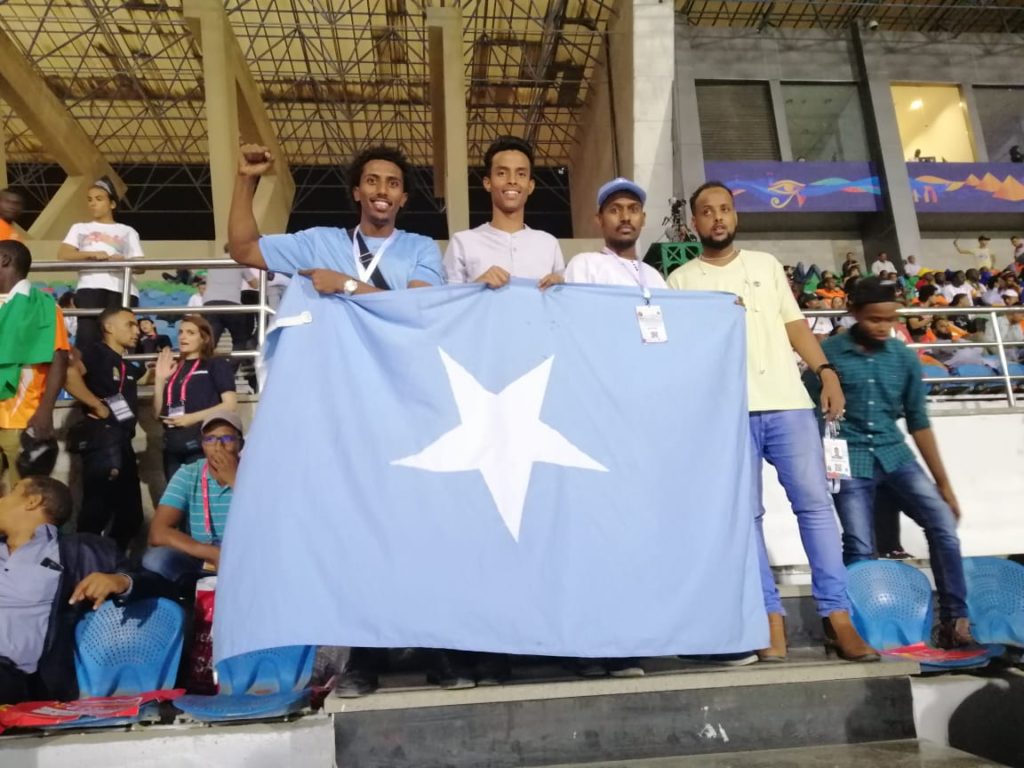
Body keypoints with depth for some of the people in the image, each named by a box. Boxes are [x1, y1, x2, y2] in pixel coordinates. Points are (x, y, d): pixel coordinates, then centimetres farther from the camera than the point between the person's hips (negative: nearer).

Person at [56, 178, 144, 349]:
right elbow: (62, 254, 7)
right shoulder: (80, 228, 24)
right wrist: (92, 254, -11)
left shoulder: (127, 232, 21)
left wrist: (123, 261, -13)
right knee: (87, 336, -15)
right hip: (90, 287, 0)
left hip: (122, 290, 0)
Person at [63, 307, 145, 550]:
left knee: (131, 513, 13)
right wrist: (98, 406, -19)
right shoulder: (97, 352, -4)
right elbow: (70, 375, -24)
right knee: (98, 509, -10)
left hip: (123, 440, 9)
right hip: (102, 437, -9)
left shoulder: (129, 365, 21)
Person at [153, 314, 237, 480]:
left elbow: (230, 404, -9)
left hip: (202, 448, -6)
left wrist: (192, 418, -15)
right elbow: (158, 413, 16)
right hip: (173, 449, 6)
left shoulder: (216, 365, 3)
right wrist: (160, 378, 7)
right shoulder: (174, 369, 19)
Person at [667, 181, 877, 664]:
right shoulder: (681, 280, 11)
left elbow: (794, 324, 15)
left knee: (815, 503, -4)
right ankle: (771, 621, 5)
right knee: (746, 513, -1)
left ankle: (837, 618, 3)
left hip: (788, 402, 2)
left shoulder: (766, 264, 18)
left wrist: (825, 371, 3)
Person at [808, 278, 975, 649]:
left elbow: (918, 422, 10)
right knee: (860, 550, -7)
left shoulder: (904, 357, 5)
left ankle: (955, 621, 2)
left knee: (944, 524, -11)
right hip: (849, 459, -3)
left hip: (894, 454, 4)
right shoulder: (828, 353, -5)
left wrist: (944, 483, 9)